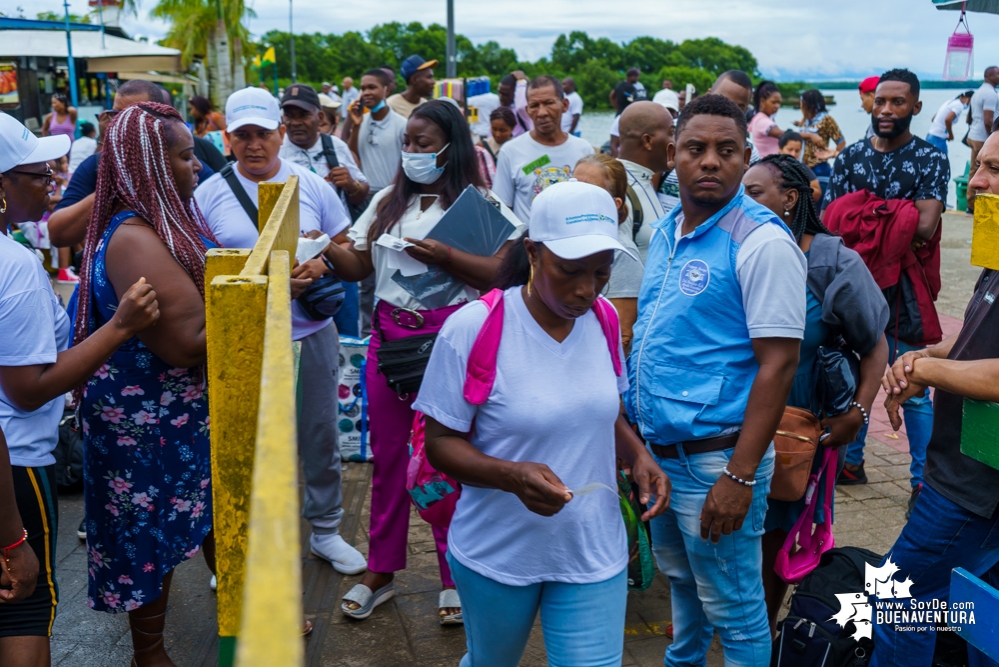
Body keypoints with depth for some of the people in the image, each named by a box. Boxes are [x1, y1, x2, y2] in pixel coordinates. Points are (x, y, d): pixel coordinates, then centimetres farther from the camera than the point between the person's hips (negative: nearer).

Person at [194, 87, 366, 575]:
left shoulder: (312, 186, 3)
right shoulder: (209, 195, 0)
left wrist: (322, 263, -16)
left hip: (311, 333, 1)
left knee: (320, 435, 11)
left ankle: (325, 529, 30)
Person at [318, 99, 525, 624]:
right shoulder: (388, 202, 13)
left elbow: (501, 274, -13)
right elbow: (357, 265, 8)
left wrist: (443, 256, -20)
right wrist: (329, 249, -11)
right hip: (389, 337, 5)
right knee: (387, 455, 12)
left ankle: (455, 576, 22)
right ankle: (380, 571, 26)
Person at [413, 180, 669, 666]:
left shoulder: (602, 321, -4)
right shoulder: (472, 328, -19)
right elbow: (441, 442, -14)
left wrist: (638, 455, -7)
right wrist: (512, 475, -31)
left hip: (594, 552, 3)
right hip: (497, 554, -2)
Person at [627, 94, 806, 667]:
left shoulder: (762, 242, -16)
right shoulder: (666, 231, 8)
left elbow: (778, 363, -19)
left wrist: (740, 476, -22)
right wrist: (632, 436, 13)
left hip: (714, 459, -8)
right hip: (658, 449, 8)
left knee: (733, 609, 6)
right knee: (680, 577, 26)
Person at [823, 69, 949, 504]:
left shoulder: (931, 161, -5)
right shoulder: (851, 156, 6)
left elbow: (924, 226, -18)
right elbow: (827, 219, -1)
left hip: (902, 290, -4)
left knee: (913, 390, 1)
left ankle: (924, 480, 12)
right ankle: (851, 462, 31)